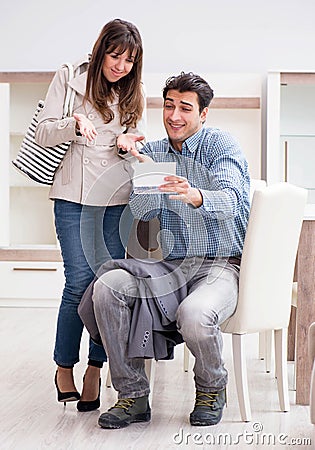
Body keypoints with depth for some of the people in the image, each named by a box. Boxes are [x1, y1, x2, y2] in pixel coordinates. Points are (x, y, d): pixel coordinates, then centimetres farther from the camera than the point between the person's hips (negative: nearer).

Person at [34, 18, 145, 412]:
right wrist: (75, 124, -19)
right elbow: (43, 133, 0)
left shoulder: (133, 92, 14)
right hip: (74, 194, -3)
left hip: (118, 196, 3)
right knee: (80, 281, -8)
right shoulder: (70, 78, 4)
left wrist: (130, 144, -6)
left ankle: (95, 369, 8)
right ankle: (64, 366, 10)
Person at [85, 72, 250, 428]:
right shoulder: (153, 151, 13)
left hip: (221, 265, -4)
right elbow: (142, 211, 1)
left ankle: (211, 389, 0)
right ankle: (133, 396, -10)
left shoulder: (222, 145, -2)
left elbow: (229, 200, -22)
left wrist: (194, 196, -44)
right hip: (173, 266, 5)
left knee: (194, 315, -35)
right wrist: (142, 165, -15)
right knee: (107, 285, -21)